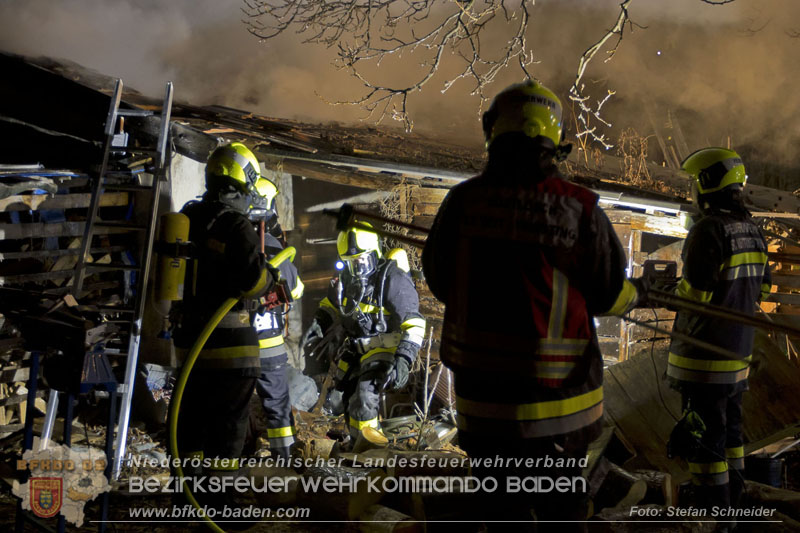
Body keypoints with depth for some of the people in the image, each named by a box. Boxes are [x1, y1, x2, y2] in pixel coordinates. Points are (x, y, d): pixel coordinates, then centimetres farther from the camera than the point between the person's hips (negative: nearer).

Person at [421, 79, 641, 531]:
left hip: (483, 394, 2)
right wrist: (639, 293, 22)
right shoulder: (580, 210, -13)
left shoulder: (463, 201, -8)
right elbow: (609, 294, -2)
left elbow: (440, 283, 4)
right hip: (559, 395, -2)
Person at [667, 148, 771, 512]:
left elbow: (696, 294, -20)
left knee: (705, 437, 0)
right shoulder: (752, 232, 7)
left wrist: (674, 290, -1)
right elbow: (761, 289, 14)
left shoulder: (708, 231, -18)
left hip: (703, 355, -8)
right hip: (739, 352, 8)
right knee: (729, 428, 19)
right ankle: (732, 499, 30)